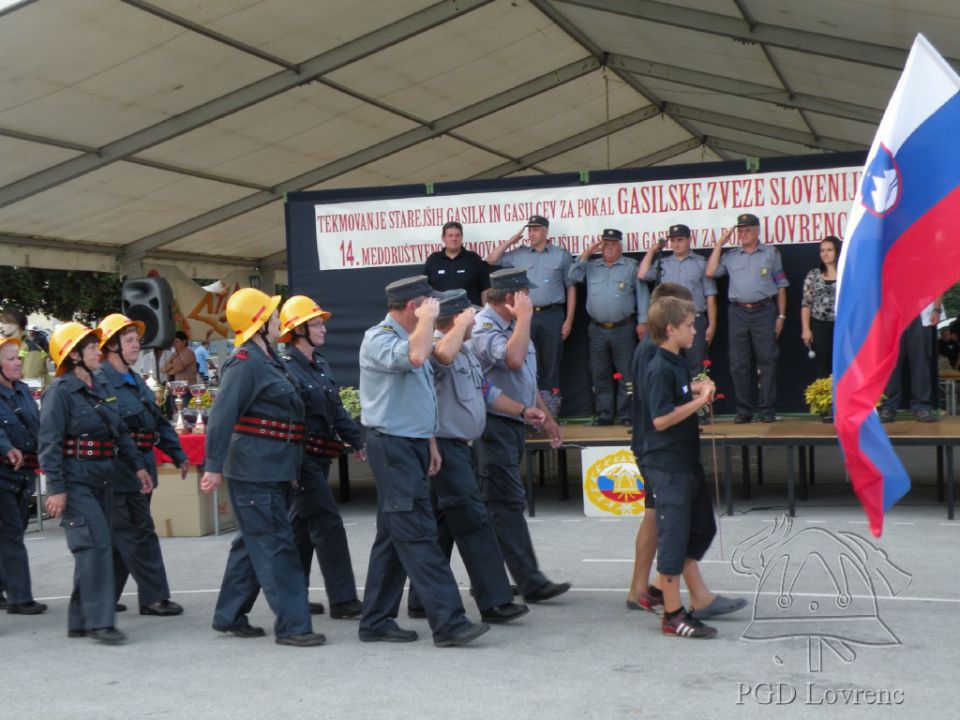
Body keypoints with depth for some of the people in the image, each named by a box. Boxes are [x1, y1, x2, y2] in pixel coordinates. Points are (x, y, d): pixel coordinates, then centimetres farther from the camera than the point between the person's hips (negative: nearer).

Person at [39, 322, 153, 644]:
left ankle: (80, 620, 18)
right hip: (75, 482, -8)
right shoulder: (60, 391, -10)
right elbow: (50, 443, -14)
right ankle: (99, 620, -9)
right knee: (96, 544, -13)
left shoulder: (100, 388, 13)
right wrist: (56, 488, -20)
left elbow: (121, 432, 19)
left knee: (98, 547, 9)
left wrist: (137, 465, 10)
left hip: (102, 481, 8)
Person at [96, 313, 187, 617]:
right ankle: (154, 597, 3)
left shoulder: (137, 382, 17)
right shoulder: (100, 382, -12)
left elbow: (159, 422, 21)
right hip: (120, 470, -9)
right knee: (140, 532, -4)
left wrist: (178, 454, 17)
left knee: (120, 536, 14)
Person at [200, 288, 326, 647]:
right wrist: (213, 467, -25)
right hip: (254, 471, -10)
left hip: (272, 470, 10)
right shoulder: (244, 363, -15)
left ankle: (229, 616, 27)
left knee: (253, 543, 17)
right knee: (276, 545, -6)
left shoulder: (268, 360, 15)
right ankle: (292, 625, -2)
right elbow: (221, 416, -21)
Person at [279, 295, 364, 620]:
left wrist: (357, 442, 12)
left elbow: (337, 410, 19)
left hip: (321, 456, 9)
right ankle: (342, 599, -5)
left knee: (301, 526, 14)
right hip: (303, 457, -9)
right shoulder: (287, 368, -14)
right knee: (327, 523, -9)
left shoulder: (320, 364, 15)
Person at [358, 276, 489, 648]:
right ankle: (448, 622, -12)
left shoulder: (408, 337, 19)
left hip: (412, 445, 10)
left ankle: (376, 621, 17)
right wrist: (428, 319, -17)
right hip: (392, 446, -10)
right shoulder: (379, 339, -12)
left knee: (394, 538, 11)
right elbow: (415, 356, -34)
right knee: (418, 535, -11)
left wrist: (430, 442, 19)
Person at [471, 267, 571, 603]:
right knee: (507, 502, -8)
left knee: (499, 502, 12)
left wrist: (546, 417, 24)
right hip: (494, 425, -10)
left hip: (514, 424, 10)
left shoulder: (511, 326, 16)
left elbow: (527, 378, 24)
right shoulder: (483, 328, -15)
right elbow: (513, 359, -33)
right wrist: (524, 317, -22)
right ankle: (530, 581, -7)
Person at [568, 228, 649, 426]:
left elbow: (642, 294, 2)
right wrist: (586, 253, 1)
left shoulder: (631, 266, 5)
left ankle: (626, 414, 2)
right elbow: (574, 276, 3)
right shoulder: (591, 266, 15)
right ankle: (604, 414, 12)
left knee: (626, 374, -3)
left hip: (623, 328, -3)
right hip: (597, 329, 4)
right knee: (600, 374, 6)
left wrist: (642, 321, -6)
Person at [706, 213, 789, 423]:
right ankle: (744, 409, 10)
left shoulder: (771, 254, 8)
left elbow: (781, 286, 7)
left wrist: (781, 315, 0)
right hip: (738, 313, 3)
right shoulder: (731, 256, 14)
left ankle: (767, 409, 2)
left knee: (766, 361, -3)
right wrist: (720, 243, 4)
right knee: (739, 363, 3)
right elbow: (710, 272, 2)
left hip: (764, 311, -3)